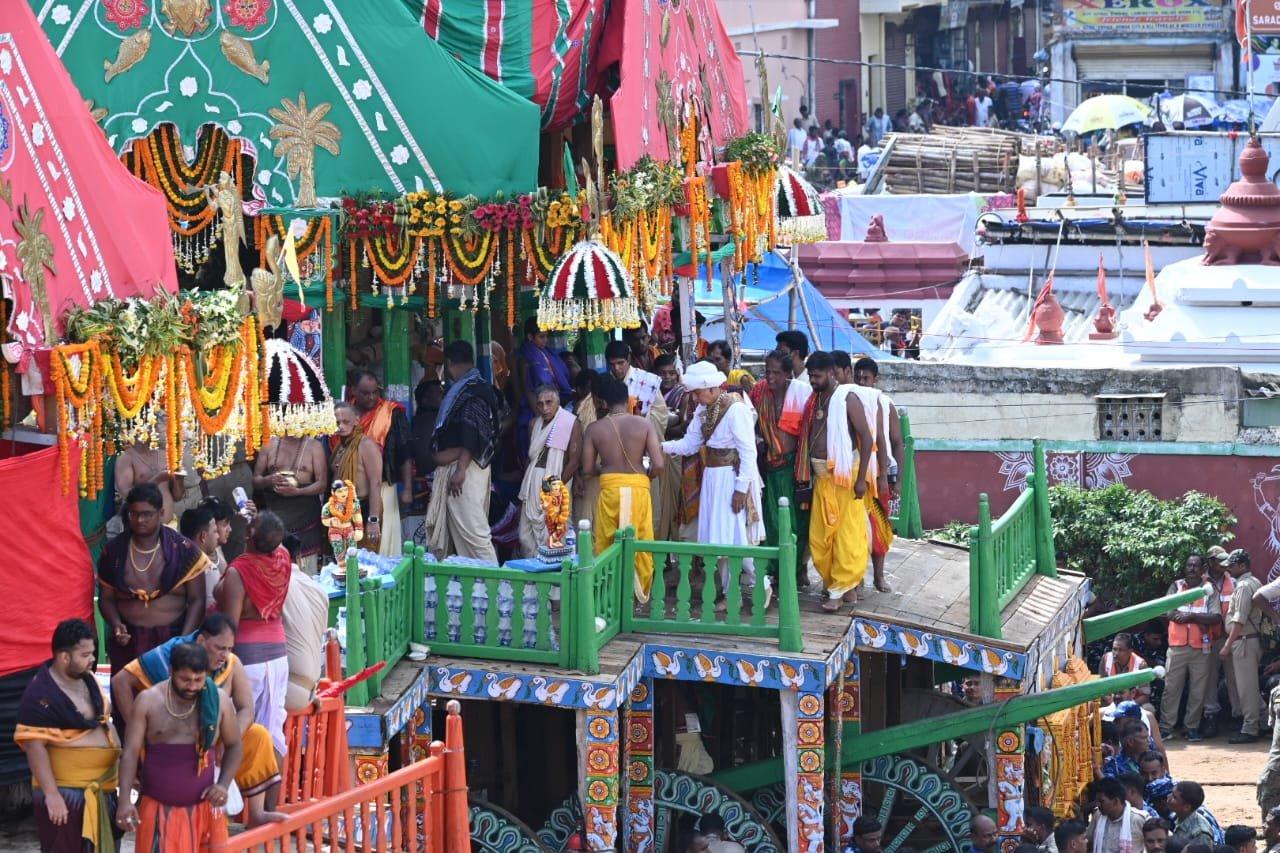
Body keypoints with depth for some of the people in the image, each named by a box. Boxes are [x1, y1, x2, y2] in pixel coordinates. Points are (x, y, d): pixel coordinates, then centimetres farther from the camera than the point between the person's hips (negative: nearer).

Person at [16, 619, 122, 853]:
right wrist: (51, 794, -25)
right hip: (66, 792, -9)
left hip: (102, 788, 9)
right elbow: (34, 747, -21)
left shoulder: (87, 679, 8)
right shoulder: (41, 696, -19)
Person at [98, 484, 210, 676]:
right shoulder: (114, 551, 6)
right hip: (128, 641, 2)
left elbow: (197, 600, 0)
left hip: (172, 638, -1)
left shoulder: (183, 549, 0)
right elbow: (106, 598, 11)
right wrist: (116, 624, -9)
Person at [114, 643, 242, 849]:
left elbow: (234, 746, 9)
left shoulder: (219, 701, -3)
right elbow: (131, 752, -6)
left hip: (203, 807, 1)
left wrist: (223, 785, -7)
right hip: (158, 809, -1)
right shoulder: (148, 701, -6)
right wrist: (125, 799, -18)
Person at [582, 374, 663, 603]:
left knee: (606, 544, 13)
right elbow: (658, 465, -9)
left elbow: (587, 469, 0)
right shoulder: (644, 424, -4)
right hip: (638, 487, 0)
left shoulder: (594, 429, -2)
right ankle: (642, 591, 16)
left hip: (609, 488, 0)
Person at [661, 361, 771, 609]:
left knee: (736, 537, -6)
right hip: (713, 478, 8)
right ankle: (730, 595, 20)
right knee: (719, 538, 11)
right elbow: (689, 444, 8)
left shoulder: (736, 410, -18)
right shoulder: (703, 411, 6)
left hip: (734, 477, -8)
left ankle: (759, 585, 12)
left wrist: (741, 487, -19)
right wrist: (661, 446, -7)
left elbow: (748, 452, -18)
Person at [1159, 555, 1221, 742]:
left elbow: (1217, 618, -7)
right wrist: (1201, 618, -12)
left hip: (1200, 648, 0)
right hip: (1177, 646, 0)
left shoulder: (1210, 590, 5)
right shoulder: (1176, 587, 9)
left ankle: (1192, 727, 11)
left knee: (1198, 690, 3)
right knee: (1171, 687, -1)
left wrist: (1191, 616, -17)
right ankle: (1166, 727, 3)